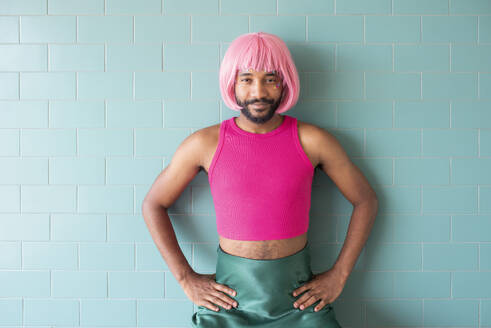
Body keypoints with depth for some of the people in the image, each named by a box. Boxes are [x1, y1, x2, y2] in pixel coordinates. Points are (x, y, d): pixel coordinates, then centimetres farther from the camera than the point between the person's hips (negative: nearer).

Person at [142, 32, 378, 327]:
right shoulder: (205, 143, -3)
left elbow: (366, 200, 6)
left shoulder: (311, 141, -3)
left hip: (298, 298, 1)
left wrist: (339, 276, 1)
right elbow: (153, 205, 6)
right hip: (229, 296, 0)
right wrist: (186, 278, 0)